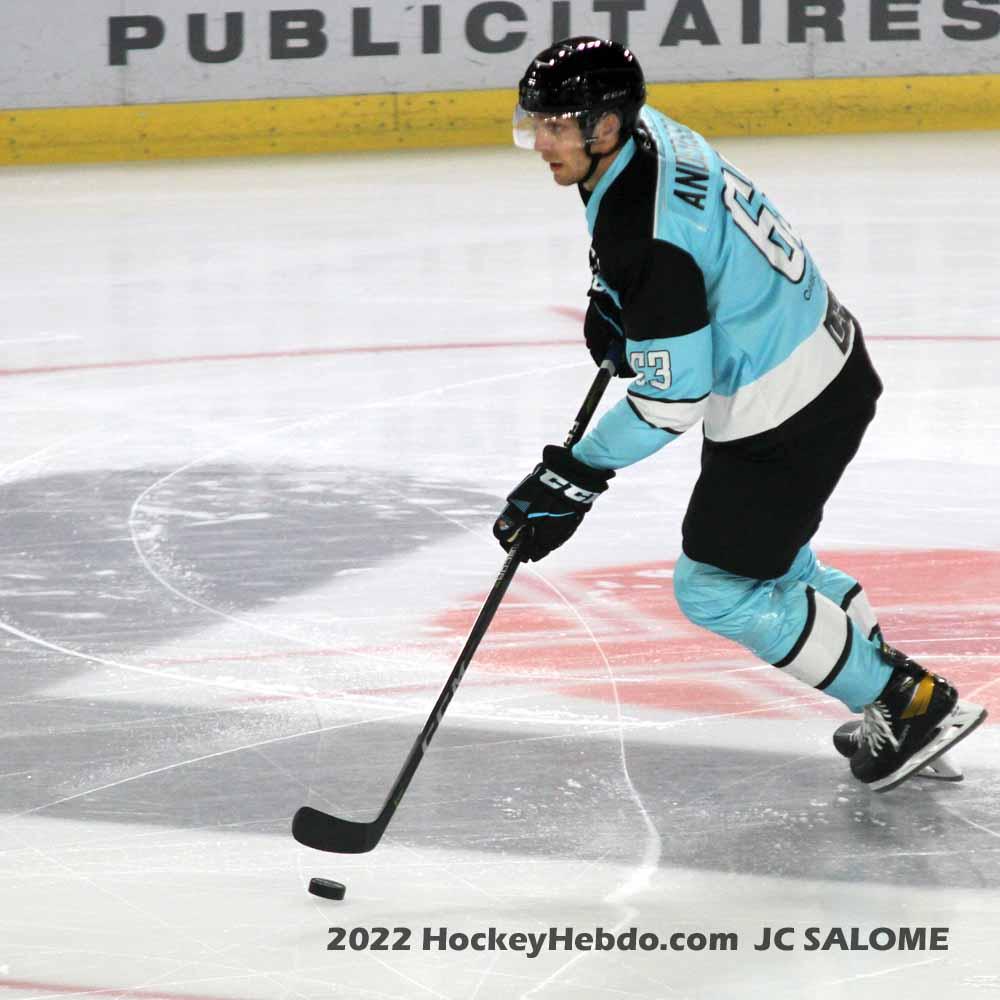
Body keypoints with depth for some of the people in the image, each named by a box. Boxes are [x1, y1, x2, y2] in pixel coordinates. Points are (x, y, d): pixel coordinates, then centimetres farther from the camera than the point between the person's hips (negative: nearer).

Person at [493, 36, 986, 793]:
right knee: (768, 557, 25)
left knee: (716, 589, 1)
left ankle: (913, 707, 8)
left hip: (788, 417, -10)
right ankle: (894, 683, 34)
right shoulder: (648, 133, -3)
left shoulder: (644, 241, -31)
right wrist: (610, 302, 14)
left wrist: (572, 479, -22)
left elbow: (671, 401, -26)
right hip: (826, 359, 10)